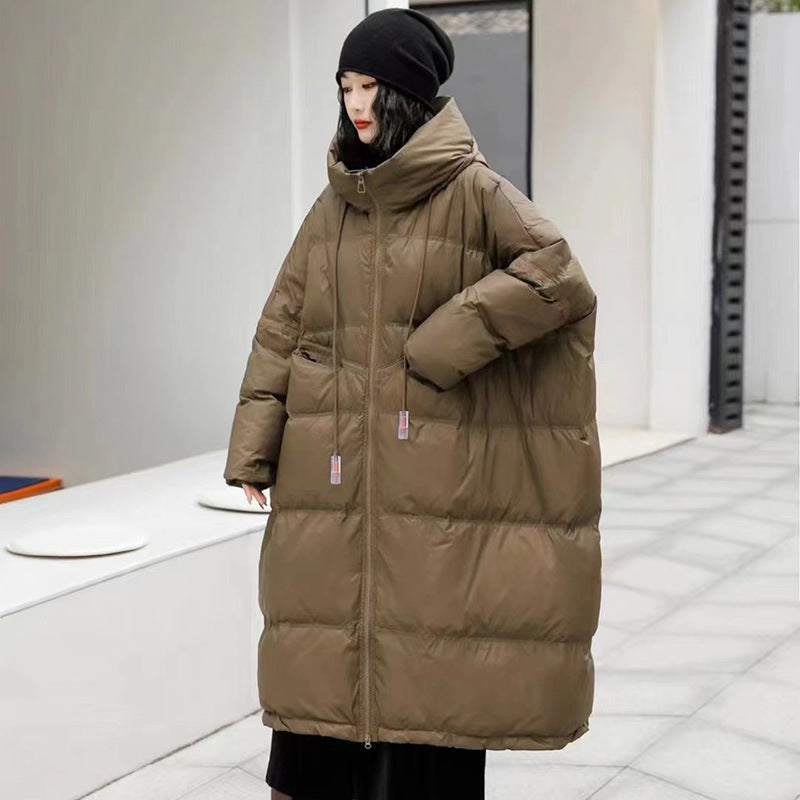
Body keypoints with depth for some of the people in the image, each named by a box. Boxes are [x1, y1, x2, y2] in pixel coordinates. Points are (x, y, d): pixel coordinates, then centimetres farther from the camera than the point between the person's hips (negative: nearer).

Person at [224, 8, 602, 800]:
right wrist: (253, 450, 1)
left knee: (431, 666, 4)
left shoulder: (473, 191, -4)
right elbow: (282, 327, 9)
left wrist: (442, 343, -16)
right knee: (326, 658, 7)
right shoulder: (333, 205, 10)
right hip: (333, 475, 5)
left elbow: (557, 277, -16)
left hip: (434, 477, -4)